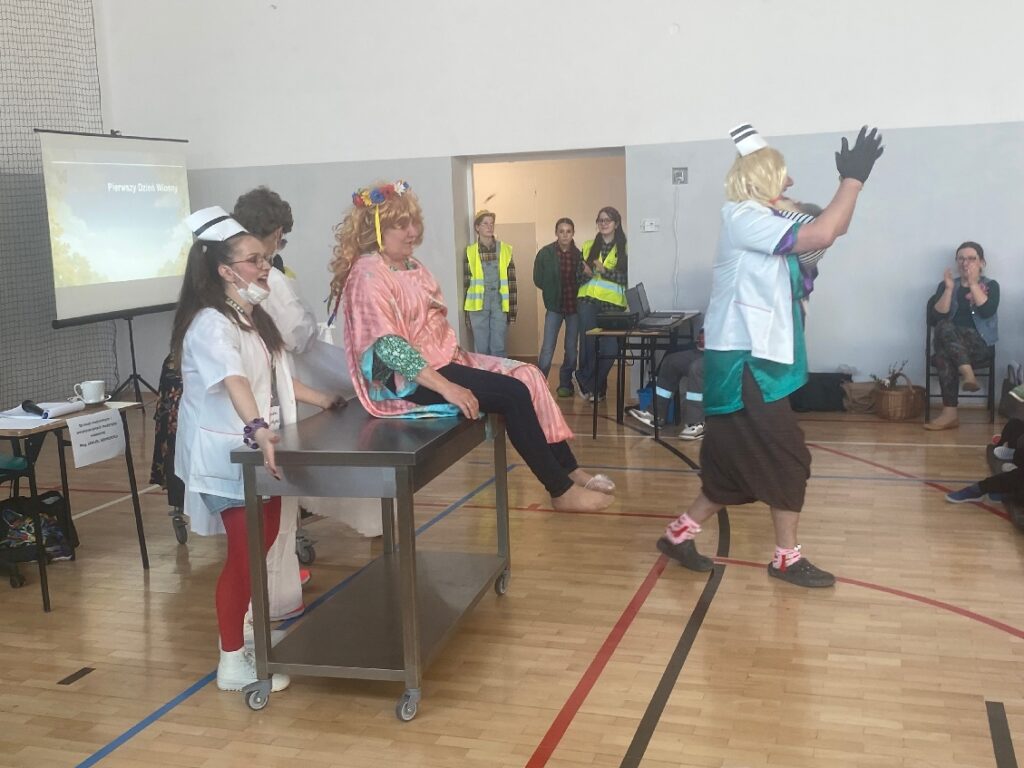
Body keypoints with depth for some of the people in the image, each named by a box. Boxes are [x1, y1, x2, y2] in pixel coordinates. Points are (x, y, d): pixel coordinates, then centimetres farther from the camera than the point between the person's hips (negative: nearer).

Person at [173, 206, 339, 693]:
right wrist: (258, 430, -55)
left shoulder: (253, 318, 9)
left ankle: (250, 629, 37)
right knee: (245, 553, -5)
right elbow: (234, 382, -41)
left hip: (259, 450, 9)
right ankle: (232, 662, 8)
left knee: (262, 543, 19)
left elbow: (276, 380, 19)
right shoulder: (210, 324, -23)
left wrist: (324, 401, 19)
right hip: (227, 454, -9)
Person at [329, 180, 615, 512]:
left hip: (441, 359, 9)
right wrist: (447, 387, -28)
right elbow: (389, 347, -26)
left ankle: (570, 471, 2)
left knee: (528, 375, -3)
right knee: (513, 394, -18)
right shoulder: (368, 276, -17)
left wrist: (458, 355, 2)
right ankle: (561, 491, -7)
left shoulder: (412, 267, 13)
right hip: (407, 379, -9)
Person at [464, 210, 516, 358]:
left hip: (499, 304, 0)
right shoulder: (470, 252, 2)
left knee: (498, 349, 3)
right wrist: (467, 312, 1)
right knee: (481, 349, 5)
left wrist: (512, 310, 1)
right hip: (479, 305, 0)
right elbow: (467, 282, 4)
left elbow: (511, 281, 4)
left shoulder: (505, 250, 4)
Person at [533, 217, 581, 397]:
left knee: (571, 349, 9)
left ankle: (565, 384, 22)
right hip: (554, 306, -2)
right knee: (547, 349, -8)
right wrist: (553, 292, -1)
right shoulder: (545, 253, -5)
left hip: (574, 306, 2)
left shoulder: (579, 254, -3)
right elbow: (538, 279, 1)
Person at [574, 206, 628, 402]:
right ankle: (595, 387, 9)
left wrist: (604, 270, -18)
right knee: (588, 344, -4)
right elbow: (579, 276, 10)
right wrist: (586, 273, -13)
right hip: (589, 301, 2)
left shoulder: (624, 248, 3)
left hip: (613, 303, -1)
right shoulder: (588, 246, 12)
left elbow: (626, 277, -6)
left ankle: (584, 381, 14)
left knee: (609, 348, -4)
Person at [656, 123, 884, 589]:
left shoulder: (763, 223, 17)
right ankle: (787, 558, 9)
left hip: (752, 362, 10)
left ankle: (680, 533, 20)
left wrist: (850, 181, 6)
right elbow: (823, 236, -24)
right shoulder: (745, 218, -15)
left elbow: (828, 231, 18)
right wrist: (854, 178, -16)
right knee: (788, 459, -3)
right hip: (744, 365, -10)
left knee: (736, 464, 13)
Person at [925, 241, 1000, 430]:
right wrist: (949, 289, -8)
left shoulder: (990, 286, 9)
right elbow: (935, 318, -2)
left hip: (978, 344, -2)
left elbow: (987, 312, -12)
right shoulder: (946, 285, 13)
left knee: (945, 355, -35)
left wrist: (973, 283, -13)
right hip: (948, 342, 2)